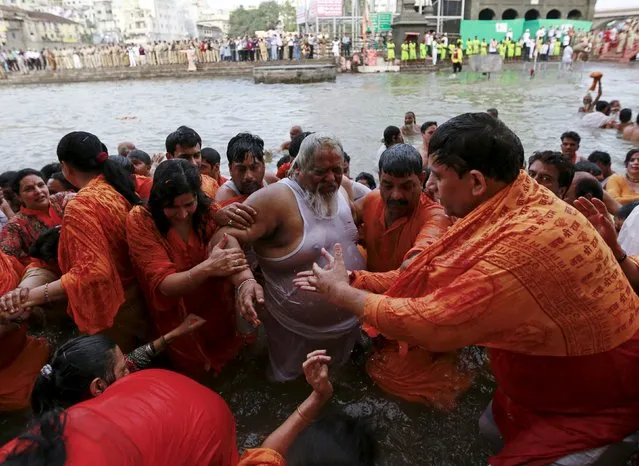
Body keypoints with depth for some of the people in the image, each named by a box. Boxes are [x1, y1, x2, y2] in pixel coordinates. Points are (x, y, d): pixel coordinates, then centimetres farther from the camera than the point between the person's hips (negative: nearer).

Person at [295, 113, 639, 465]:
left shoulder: (522, 247, -39)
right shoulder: (517, 199, -9)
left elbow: (429, 322, -32)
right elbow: (431, 276, -3)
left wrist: (341, 293, -18)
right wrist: (349, 279, -5)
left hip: (600, 399, -7)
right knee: (493, 429, 19)